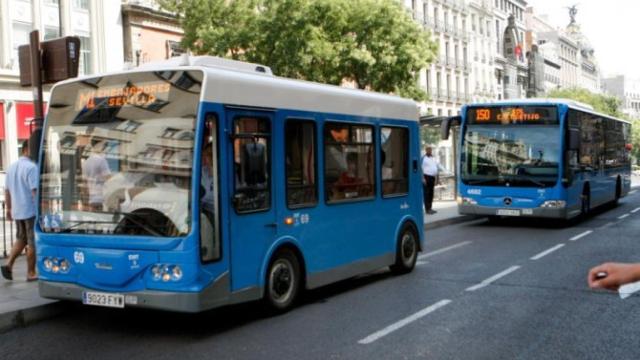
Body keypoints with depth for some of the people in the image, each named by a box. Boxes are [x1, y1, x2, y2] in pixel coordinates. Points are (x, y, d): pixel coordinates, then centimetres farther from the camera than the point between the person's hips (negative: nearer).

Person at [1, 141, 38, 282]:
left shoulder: (11, 167, 11)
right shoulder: (31, 167, -16)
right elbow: (35, 191, -20)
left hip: (17, 211, 8)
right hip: (31, 210, -7)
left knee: (21, 239, 21)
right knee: (32, 243, 2)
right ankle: (31, 273, 9)